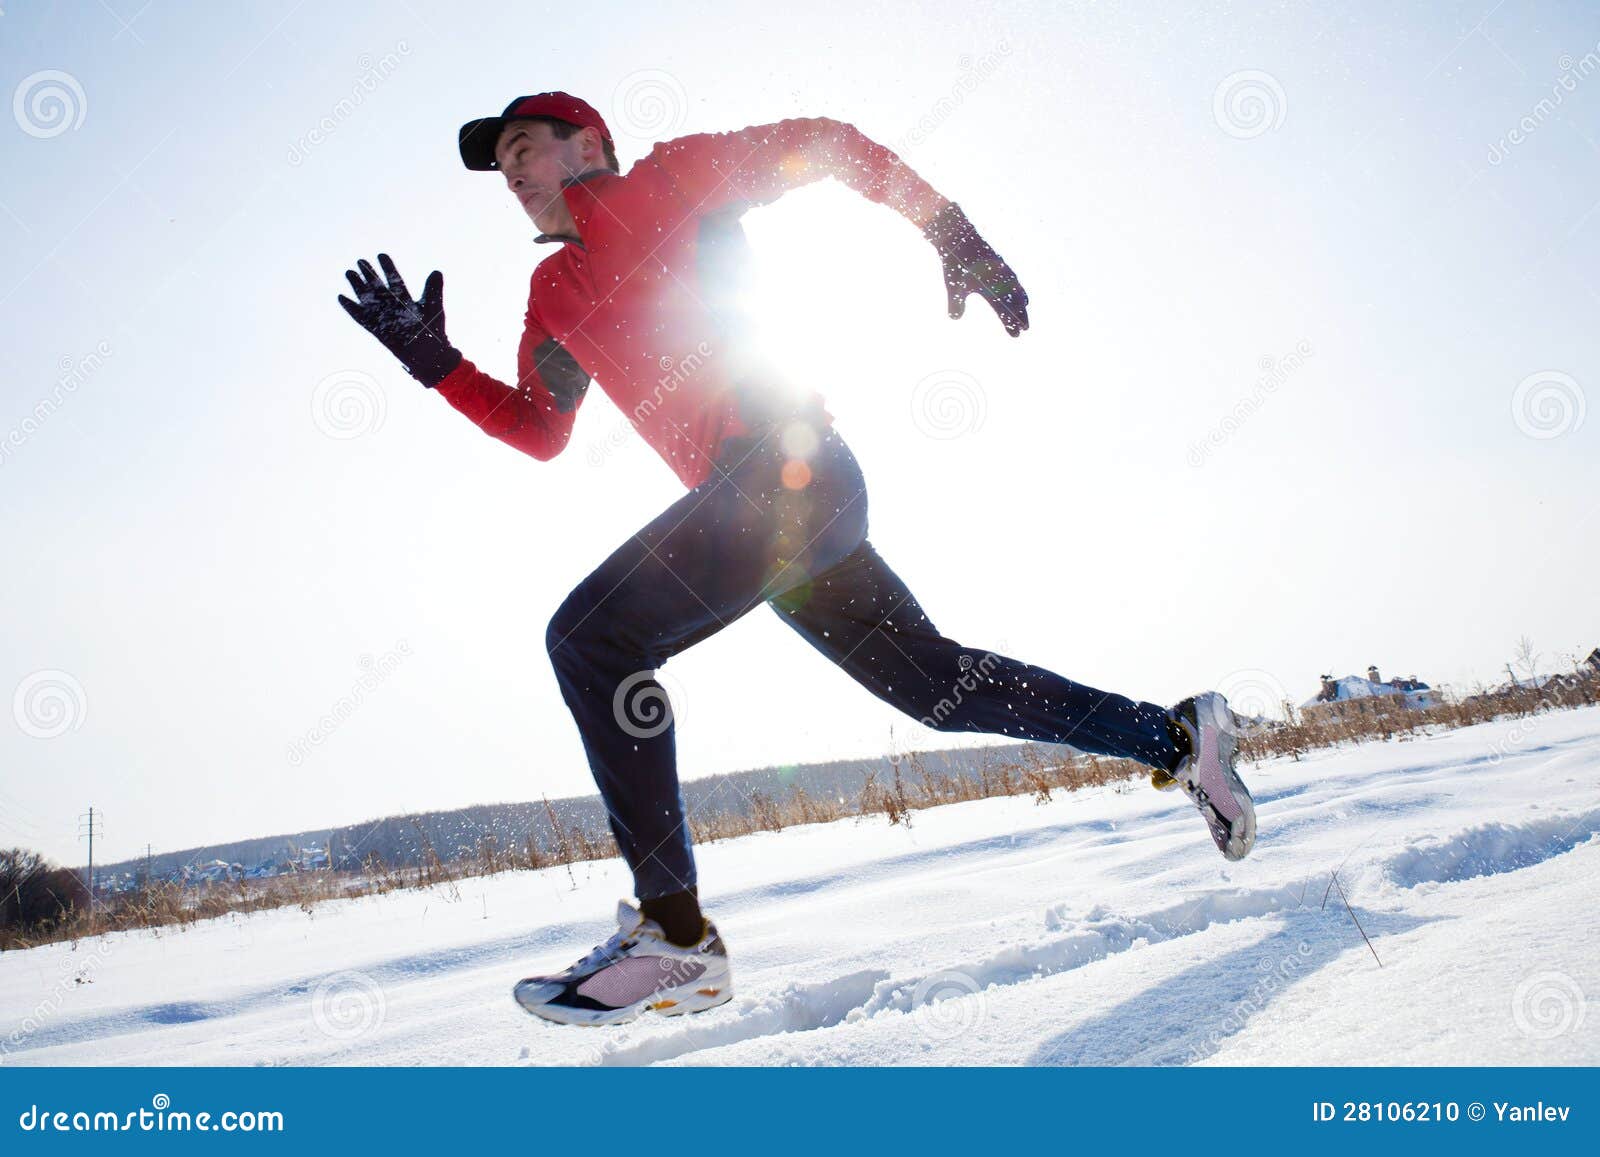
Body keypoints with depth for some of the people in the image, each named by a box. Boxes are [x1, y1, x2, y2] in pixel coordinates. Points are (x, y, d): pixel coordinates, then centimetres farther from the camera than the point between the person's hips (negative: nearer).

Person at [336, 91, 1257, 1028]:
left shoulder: (670, 181, 4)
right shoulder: (555, 292, 24)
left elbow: (826, 142, 4)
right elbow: (539, 430, 26)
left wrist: (954, 234, -3)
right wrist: (433, 360, 15)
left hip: (787, 465, -9)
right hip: (805, 498, 9)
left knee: (591, 637, -18)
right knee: (936, 684, 12)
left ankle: (676, 935, -16)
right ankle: (1177, 738, 23)